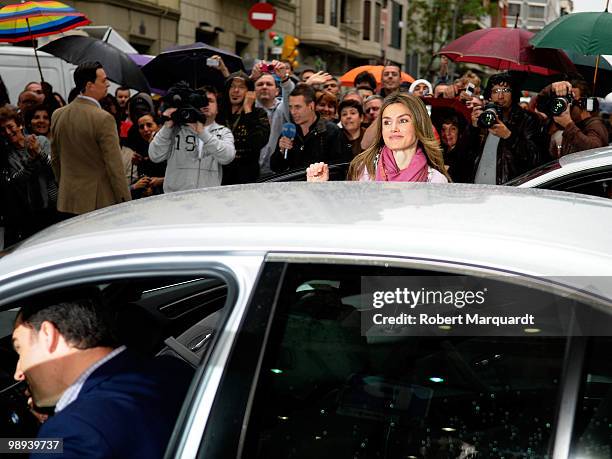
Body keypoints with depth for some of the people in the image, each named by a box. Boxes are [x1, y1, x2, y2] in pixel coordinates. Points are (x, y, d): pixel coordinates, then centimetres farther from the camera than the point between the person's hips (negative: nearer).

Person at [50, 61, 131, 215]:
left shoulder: (57, 115, 6)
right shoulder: (104, 119, -16)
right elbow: (114, 166, -15)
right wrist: (125, 202, -9)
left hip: (67, 201, 7)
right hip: (99, 202, -6)